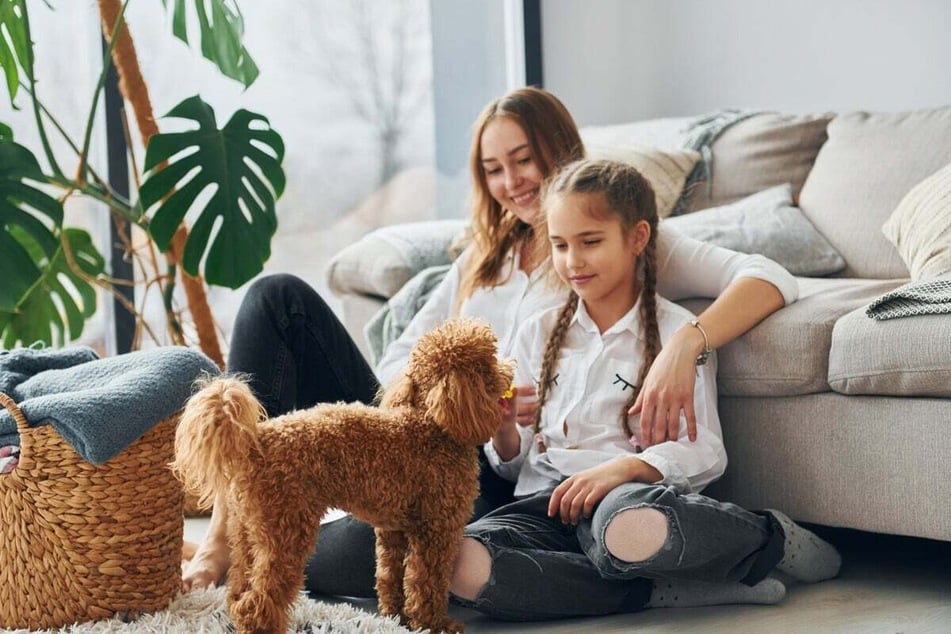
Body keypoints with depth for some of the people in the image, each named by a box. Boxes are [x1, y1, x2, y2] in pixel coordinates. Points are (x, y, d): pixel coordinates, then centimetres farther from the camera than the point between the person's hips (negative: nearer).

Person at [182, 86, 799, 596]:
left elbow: (770, 279, -9)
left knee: (363, 555, -41)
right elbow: (396, 368, 13)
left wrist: (684, 344, -29)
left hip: (495, 482, -6)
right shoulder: (485, 256, 23)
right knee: (281, 297, -11)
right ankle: (224, 537, -18)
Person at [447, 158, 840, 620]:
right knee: (457, 565, -32)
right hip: (545, 499, 4)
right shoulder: (537, 335, 18)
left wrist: (624, 467, -21)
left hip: (630, 495, -3)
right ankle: (663, 590, -22)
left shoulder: (675, 331, 6)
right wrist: (503, 430, -6)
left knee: (629, 531, -44)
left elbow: (705, 454, -3)